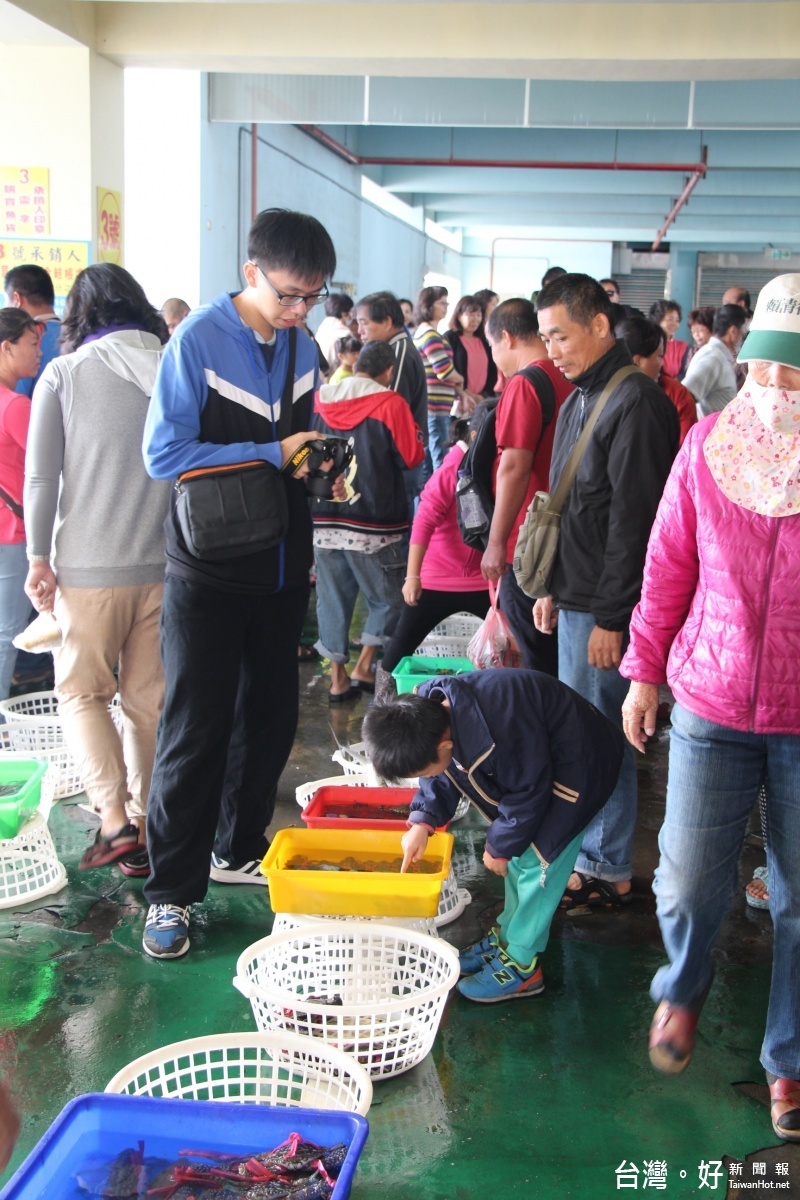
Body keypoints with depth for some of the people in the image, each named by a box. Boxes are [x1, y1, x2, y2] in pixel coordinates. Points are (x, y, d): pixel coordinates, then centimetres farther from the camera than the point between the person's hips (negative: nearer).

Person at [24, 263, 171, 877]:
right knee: (149, 698, 12)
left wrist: (39, 557, 3)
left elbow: (42, 476, -5)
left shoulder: (63, 375, -3)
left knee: (82, 691, 11)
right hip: (167, 565, 3)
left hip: (90, 567, -2)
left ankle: (114, 817, -2)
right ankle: (143, 828, 20)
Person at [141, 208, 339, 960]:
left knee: (271, 716, 15)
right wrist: (272, 455, -20)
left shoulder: (301, 347, 7)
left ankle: (238, 848, 34)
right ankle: (171, 891, 13)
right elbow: (164, 453, -18)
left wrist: (315, 461, -1)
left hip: (280, 567, 6)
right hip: (210, 573, -6)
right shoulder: (198, 341, -12)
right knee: (195, 731, 0)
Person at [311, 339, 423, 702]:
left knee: (332, 598, 11)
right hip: (372, 522, -4)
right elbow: (411, 455, -5)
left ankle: (337, 678, 14)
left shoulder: (319, 400, 4)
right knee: (387, 599, 12)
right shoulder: (390, 403, -9)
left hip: (323, 520, 4)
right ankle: (363, 668, 8)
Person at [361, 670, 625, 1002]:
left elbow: (528, 792, -25)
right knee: (517, 853, 15)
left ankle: (521, 965, 4)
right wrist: (422, 821, -11)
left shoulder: (497, 733, -41)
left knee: (536, 859, -7)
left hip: (578, 764, -9)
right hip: (535, 757, 9)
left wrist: (500, 846, -12)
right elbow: (444, 775, 1)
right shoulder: (428, 708, -15)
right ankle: (508, 935, 31)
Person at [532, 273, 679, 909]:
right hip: (577, 600, 9)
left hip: (606, 610, -9)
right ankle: (586, 847, 33)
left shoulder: (636, 401, -17)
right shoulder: (579, 401, 14)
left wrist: (610, 617, -19)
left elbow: (634, 519, -20)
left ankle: (609, 871, 15)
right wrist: (554, 588, 18)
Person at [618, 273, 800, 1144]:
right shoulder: (708, 445, -1)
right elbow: (669, 565, 6)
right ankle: (681, 990, 39)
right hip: (713, 704, 1)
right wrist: (645, 671, 9)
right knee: (688, 883, 4)